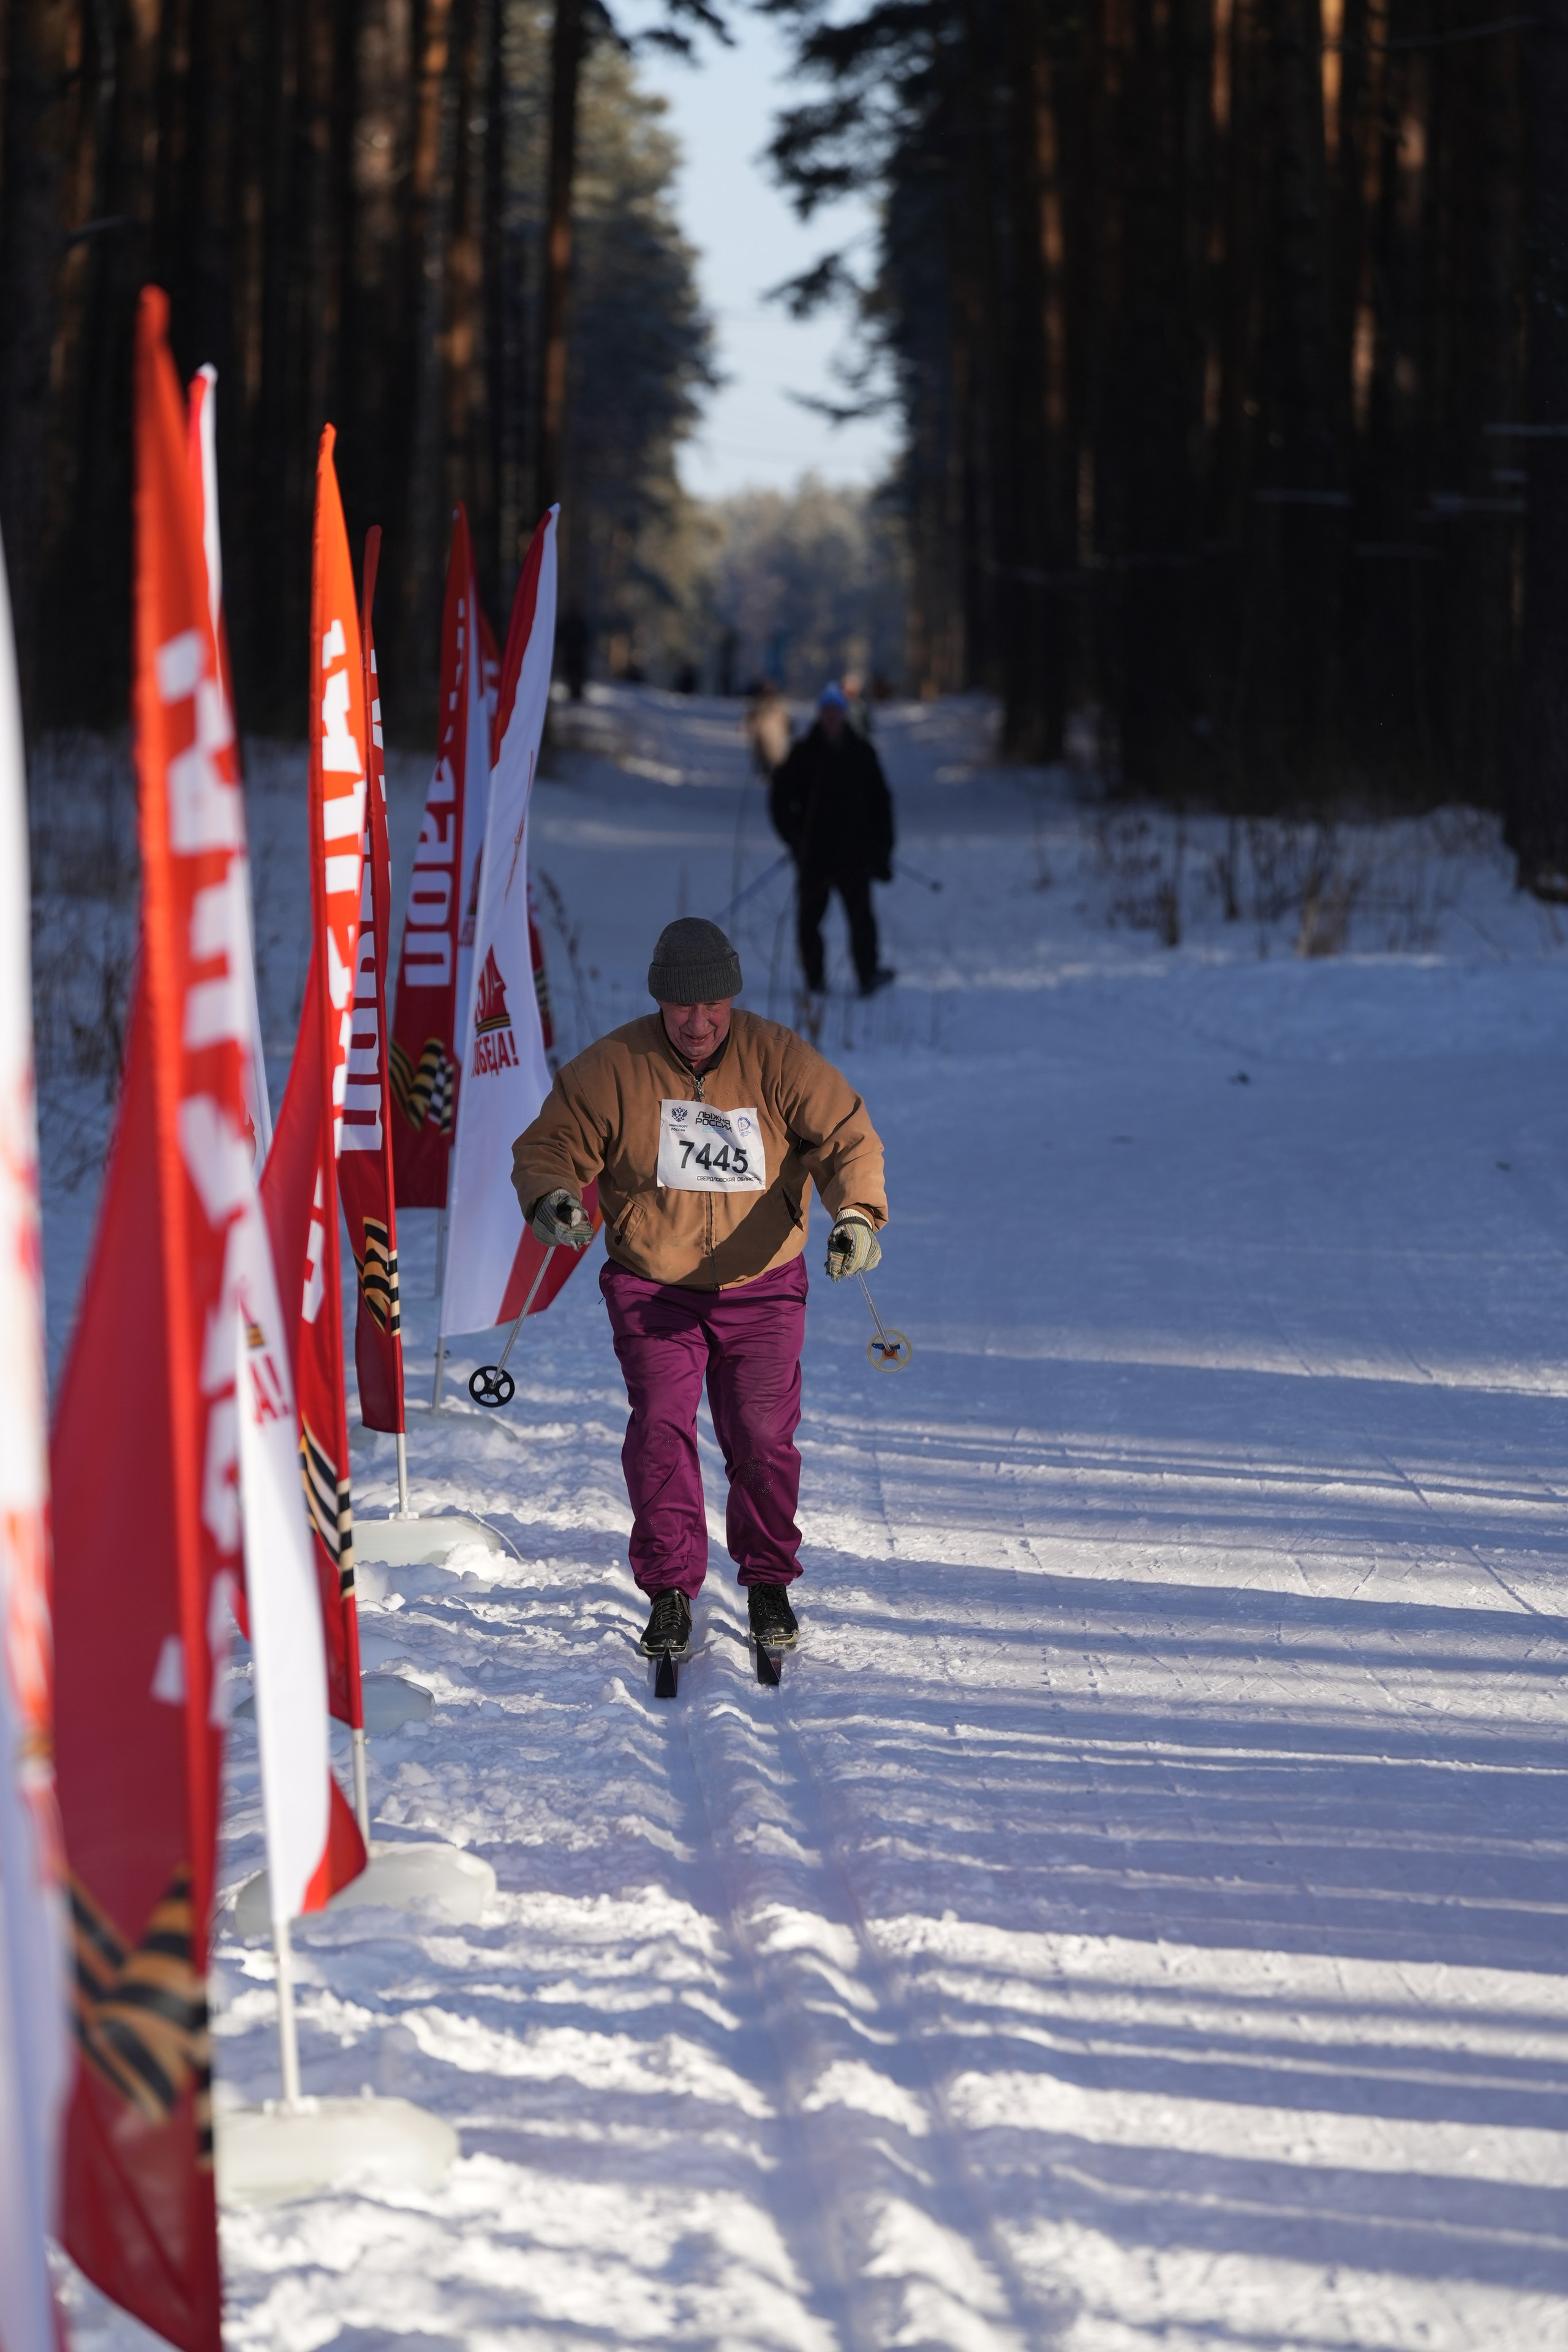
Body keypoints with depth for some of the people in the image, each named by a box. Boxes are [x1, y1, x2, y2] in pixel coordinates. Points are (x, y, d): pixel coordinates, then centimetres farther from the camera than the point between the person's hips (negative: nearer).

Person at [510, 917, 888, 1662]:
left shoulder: (778, 1059, -7)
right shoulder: (612, 1069, -8)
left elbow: (847, 1136, -9)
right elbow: (550, 1143, -3)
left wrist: (856, 1212, -27)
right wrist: (551, 1196, -26)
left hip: (760, 1287, 0)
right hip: (653, 1287, 0)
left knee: (763, 1435, -4)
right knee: (661, 1427, -13)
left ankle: (768, 1583, 16)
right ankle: (670, 1592, -1)